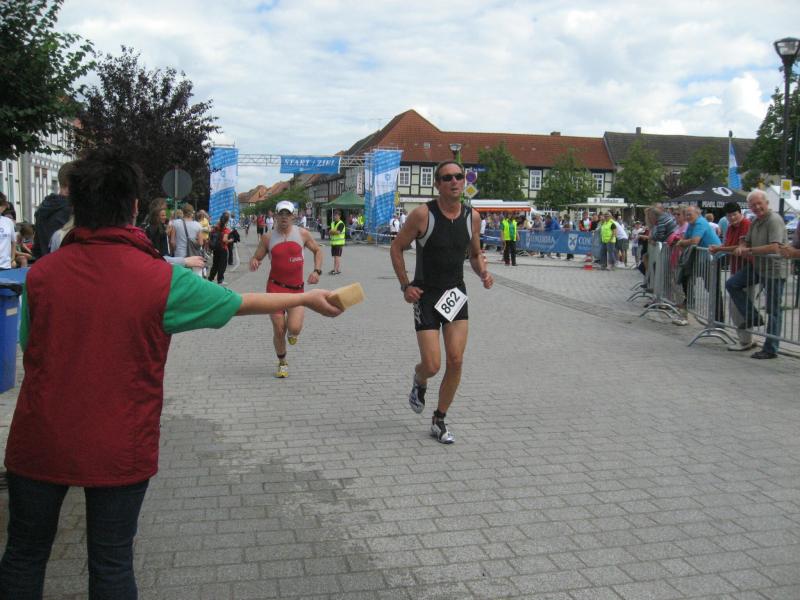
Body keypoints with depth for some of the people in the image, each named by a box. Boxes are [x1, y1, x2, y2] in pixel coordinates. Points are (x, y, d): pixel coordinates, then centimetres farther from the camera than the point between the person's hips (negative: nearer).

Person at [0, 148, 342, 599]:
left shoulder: (41, 273, -6)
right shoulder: (163, 279, -14)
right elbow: (246, 303, -2)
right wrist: (309, 298, 12)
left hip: (40, 442, 3)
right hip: (119, 450, -2)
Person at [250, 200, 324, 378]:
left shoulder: (302, 234, 2)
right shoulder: (268, 237, 0)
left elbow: (317, 250, 15)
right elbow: (256, 258, 7)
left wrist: (317, 271, 1)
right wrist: (254, 263, -18)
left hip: (296, 289, 0)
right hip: (275, 288, 0)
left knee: (294, 328, -16)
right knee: (278, 330, -2)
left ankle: (291, 332, 24)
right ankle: (282, 363, 23)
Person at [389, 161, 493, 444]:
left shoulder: (472, 217, 1)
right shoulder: (423, 214, -13)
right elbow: (397, 248, -3)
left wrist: (483, 273, -7)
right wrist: (405, 285, -9)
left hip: (456, 294, 4)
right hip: (426, 295, -4)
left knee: (455, 361, -3)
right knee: (432, 365, -8)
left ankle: (439, 421, 14)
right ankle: (419, 381, 32)